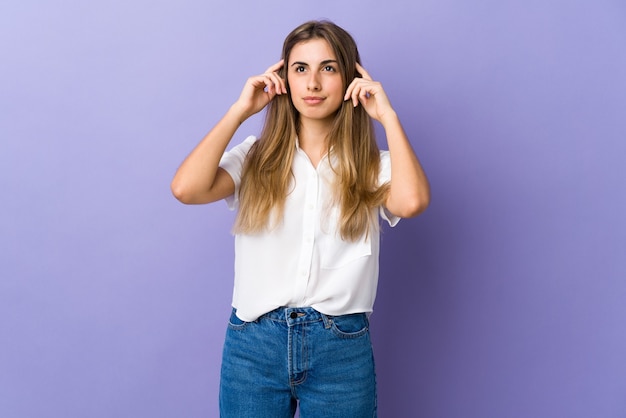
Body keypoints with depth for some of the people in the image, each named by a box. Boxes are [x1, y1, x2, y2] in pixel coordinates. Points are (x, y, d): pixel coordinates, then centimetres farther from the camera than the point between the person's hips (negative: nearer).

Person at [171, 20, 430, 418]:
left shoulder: (371, 166, 1)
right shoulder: (256, 157, 3)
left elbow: (411, 201, -21)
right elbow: (186, 188, -14)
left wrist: (387, 115, -9)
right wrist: (240, 111, -7)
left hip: (342, 350, 0)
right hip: (253, 343, 1)